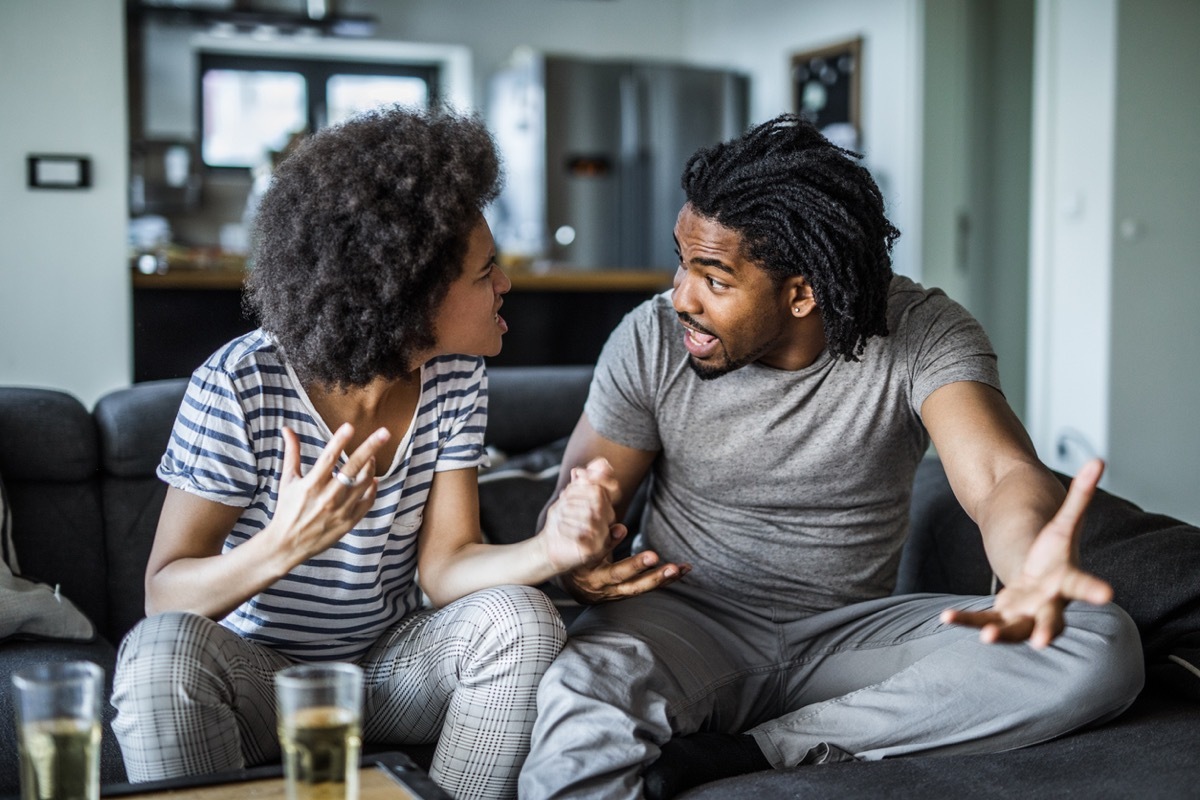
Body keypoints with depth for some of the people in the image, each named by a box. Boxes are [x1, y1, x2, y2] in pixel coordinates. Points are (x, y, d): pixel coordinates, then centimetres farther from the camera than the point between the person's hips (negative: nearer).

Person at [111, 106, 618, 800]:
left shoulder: (456, 380, -7)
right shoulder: (238, 387, -20)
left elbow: (441, 566, -12)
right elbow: (164, 593, -19)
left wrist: (549, 549, -33)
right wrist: (282, 547, -39)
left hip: (392, 663, 4)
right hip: (258, 670, -3)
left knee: (521, 616, -24)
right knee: (164, 649, -34)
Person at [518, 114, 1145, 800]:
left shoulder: (923, 333, -11)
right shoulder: (652, 340, -7)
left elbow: (1003, 473, -27)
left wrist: (1033, 569, -52)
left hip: (851, 633, 4)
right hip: (686, 620, -3)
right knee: (578, 718, -41)